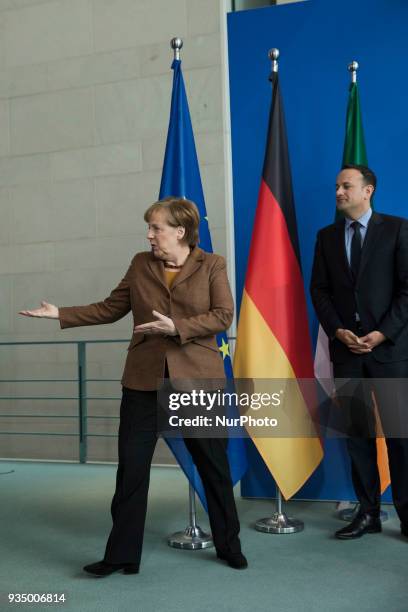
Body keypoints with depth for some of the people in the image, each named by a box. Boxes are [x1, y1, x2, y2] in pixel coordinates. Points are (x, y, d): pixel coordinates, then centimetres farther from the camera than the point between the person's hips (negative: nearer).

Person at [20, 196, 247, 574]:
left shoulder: (212, 265, -1)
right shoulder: (141, 264, 8)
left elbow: (223, 316, -9)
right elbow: (110, 309, 10)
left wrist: (177, 327, -20)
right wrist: (61, 314, 3)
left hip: (197, 378, -2)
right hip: (145, 379, 3)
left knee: (214, 466, 9)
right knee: (131, 467, 3)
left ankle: (229, 546, 27)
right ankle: (122, 555, 16)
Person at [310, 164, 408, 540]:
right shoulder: (327, 236, 12)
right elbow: (319, 290, 9)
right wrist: (338, 331, -5)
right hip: (346, 348, 3)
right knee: (357, 433, 6)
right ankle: (368, 513, 14)